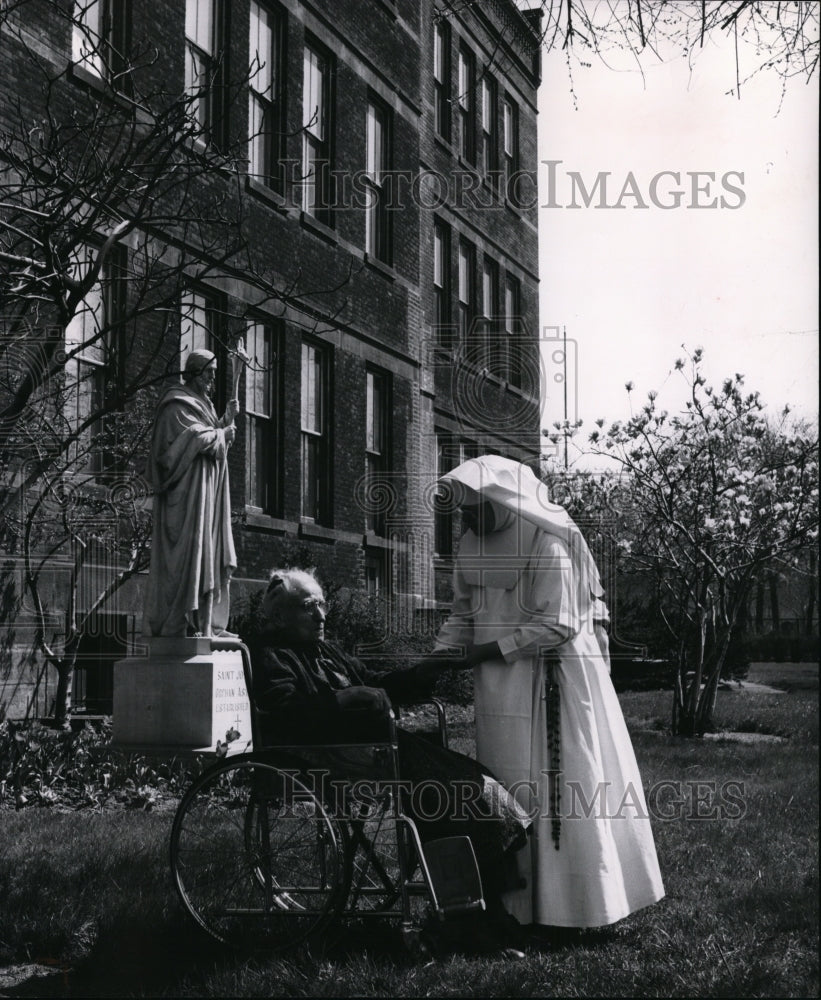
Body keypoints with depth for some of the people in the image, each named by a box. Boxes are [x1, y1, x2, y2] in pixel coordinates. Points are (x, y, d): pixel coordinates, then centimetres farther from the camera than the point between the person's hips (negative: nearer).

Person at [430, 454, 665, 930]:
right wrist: (442, 654, -3)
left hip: (553, 679, -7)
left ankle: (571, 900, 7)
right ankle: (516, 902, 14)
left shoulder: (547, 545, -15)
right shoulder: (471, 545, 7)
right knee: (506, 789, 7)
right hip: (501, 687, 7)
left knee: (559, 787, -3)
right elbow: (464, 615, 15)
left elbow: (556, 625, -18)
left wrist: (486, 650, -18)